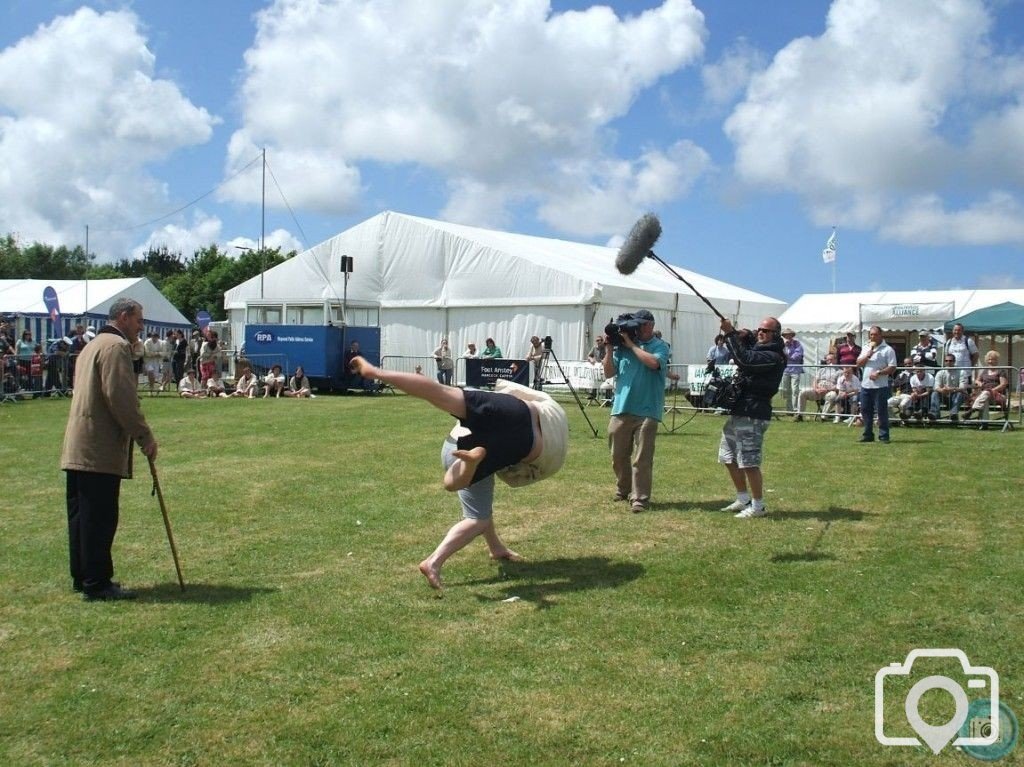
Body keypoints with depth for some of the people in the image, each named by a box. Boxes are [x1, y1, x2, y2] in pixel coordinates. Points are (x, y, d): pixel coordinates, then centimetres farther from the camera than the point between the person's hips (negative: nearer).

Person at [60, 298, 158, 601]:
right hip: (101, 448, -10)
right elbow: (121, 397, -20)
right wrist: (144, 436, -14)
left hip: (78, 447, 11)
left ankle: (82, 577, 21)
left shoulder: (94, 345, 23)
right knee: (100, 517, -6)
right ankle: (97, 583, -3)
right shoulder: (116, 346, -11)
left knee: (82, 515, 13)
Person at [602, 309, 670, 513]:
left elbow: (654, 362, -19)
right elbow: (609, 373, 8)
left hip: (647, 411, -4)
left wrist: (631, 345, -11)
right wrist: (609, 349, -2)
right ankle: (623, 489, 32)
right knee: (618, 455, 13)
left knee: (642, 458, -4)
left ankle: (639, 498, -1)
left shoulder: (660, 346, 2)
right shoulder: (622, 346, 10)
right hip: (621, 409, 4)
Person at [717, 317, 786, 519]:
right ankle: (743, 499, 27)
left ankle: (758, 506, 2)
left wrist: (730, 334, -20)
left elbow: (744, 359, -26)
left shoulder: (773, 357, -15)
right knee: (729, 458, 16)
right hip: (738, 411, 10)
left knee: (749, 462, -9)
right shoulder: (756, 346, 16)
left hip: (752, 415, -10)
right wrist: (739, 335, 1)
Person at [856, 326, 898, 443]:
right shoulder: (865, 348, 15)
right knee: (865, 410, 9)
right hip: (865, 385, 6)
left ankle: (883, 436, 2)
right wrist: (868, 354, -7)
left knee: (881, 411, -4)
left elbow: (892, 368, -9)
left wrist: (878, 373, -19)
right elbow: (858, 364, 7)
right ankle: (868, 435, 18)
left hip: (880, 386, -6)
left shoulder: (888, 349, -4)